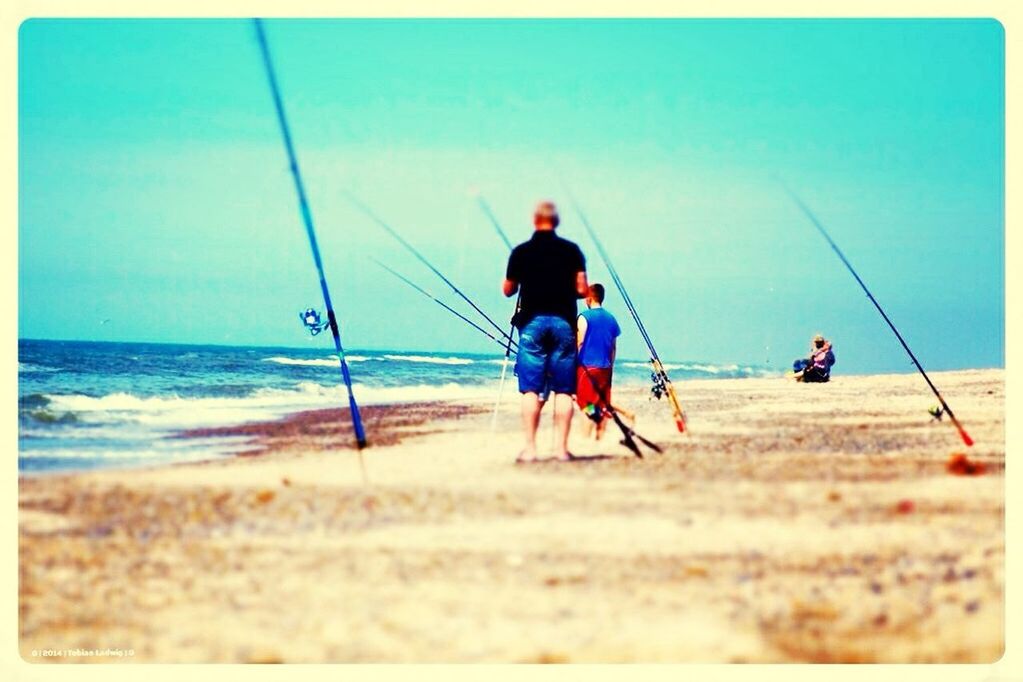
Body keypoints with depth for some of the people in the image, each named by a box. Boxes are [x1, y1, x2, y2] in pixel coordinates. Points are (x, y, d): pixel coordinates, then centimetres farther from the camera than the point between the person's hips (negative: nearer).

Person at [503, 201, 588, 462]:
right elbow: (582, 289, -2)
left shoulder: (521, 252, 1)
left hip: (532, 321, 0)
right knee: (563, 390, 3)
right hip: (563, 321, 0)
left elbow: (508, 290, 8)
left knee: (531, 389, -1)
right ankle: (561, 447, 0)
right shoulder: (571, 250, 2)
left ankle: (530, 448, -6)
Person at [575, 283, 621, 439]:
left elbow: (579, 343, -11)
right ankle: (600, 439, 7)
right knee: (603, 406, 8)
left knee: (587, 405, -7)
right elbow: (613, 347, 14)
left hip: (587, 367, -5)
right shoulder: (611, 318, 10)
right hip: (605, 368, 6)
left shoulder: (584, 317, -7)